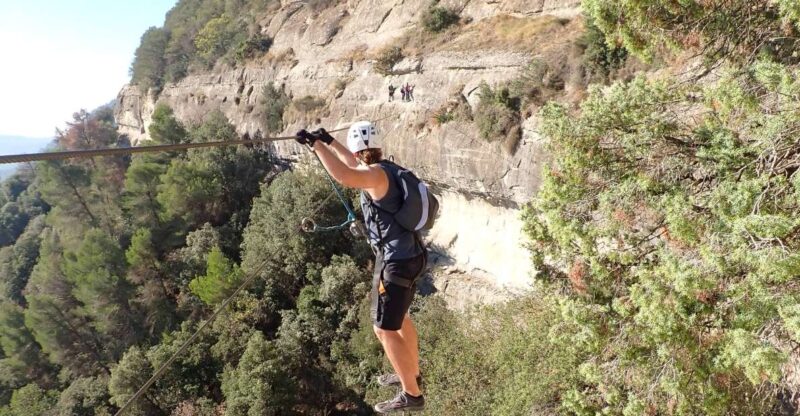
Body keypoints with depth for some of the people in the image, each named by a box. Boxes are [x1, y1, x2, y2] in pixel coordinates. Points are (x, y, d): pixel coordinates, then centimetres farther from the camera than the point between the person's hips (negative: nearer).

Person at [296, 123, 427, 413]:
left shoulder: (377, 174, -21)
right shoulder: (388, 168, 8)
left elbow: (346, 176, -43)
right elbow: (356, 166, 28)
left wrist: (317, 145, -36)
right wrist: (330, 142, 32)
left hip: (396, 261, -10)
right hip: (408, 255, 10)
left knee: (384, 329, 0)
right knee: (399, 317, 26)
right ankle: (411, 373, 44)